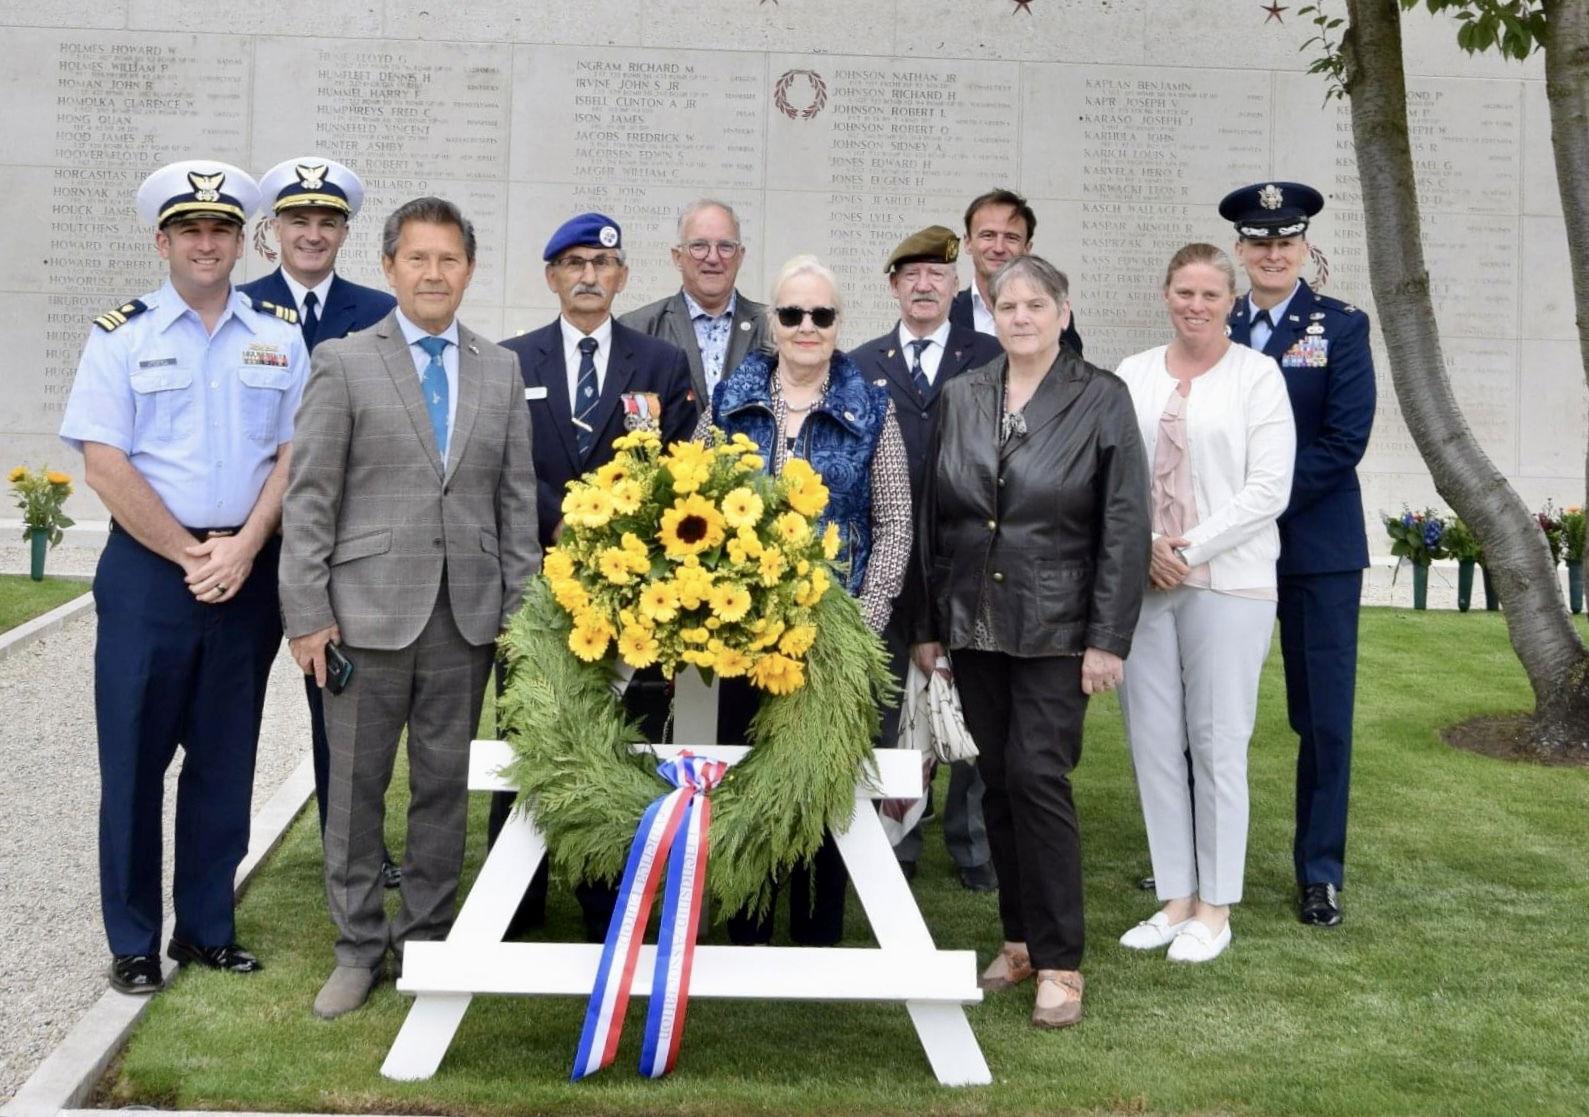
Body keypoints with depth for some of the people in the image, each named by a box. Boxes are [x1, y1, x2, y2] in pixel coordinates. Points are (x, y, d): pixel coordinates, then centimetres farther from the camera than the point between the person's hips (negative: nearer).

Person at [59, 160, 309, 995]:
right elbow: (105, 465, -7)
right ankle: (132, 942, 14)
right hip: (149, 567, -2)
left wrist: (242, 550, -10)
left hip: (249, 570, 3)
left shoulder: (280, 336, 7)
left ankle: (207, 928, 21)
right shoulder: (121, 334, -1)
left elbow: (296, 452, 2)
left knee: (226, 758, 9)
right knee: (134, 757, 3)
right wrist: (191, 556, -10)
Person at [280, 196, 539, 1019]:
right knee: (356, 786, 5)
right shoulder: (343, 362, 0)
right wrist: (307, 613, -8)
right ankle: (358, 948, 19)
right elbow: (309, 497, -3)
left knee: (444, 785, 9)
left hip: (467, 612, 3)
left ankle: (427, 937, 22)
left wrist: (520, 607, 4)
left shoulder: (500, 371, 10)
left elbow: (516, 497, 9)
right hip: (369, 609, -2)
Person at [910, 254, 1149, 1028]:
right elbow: (931, 516, 9)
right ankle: (1020, 938, 21)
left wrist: (1108, 640, -11)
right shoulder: (961, 398, 7)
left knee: (1038, 776, -10)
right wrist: (925, 625, 7)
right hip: (974, 623, 4)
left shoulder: (1101, 399, -4)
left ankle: (1059, 961, 1)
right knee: (998, 782, 9)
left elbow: (1125, 527, -7)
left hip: (1055, 628, -4)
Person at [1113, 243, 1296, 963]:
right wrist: (1145, 543, -8)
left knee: (1217, 744, 0)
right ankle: (1175, 898, 17)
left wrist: (1192, 549, -12)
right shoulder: (1133, 376, 10)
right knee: (1152, 742, 5)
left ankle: (1215, 909, 11)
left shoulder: (1256, 375, 0)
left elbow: (1269, 488, -6)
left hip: (1226, 581, -3)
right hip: (1140, 579, 4)